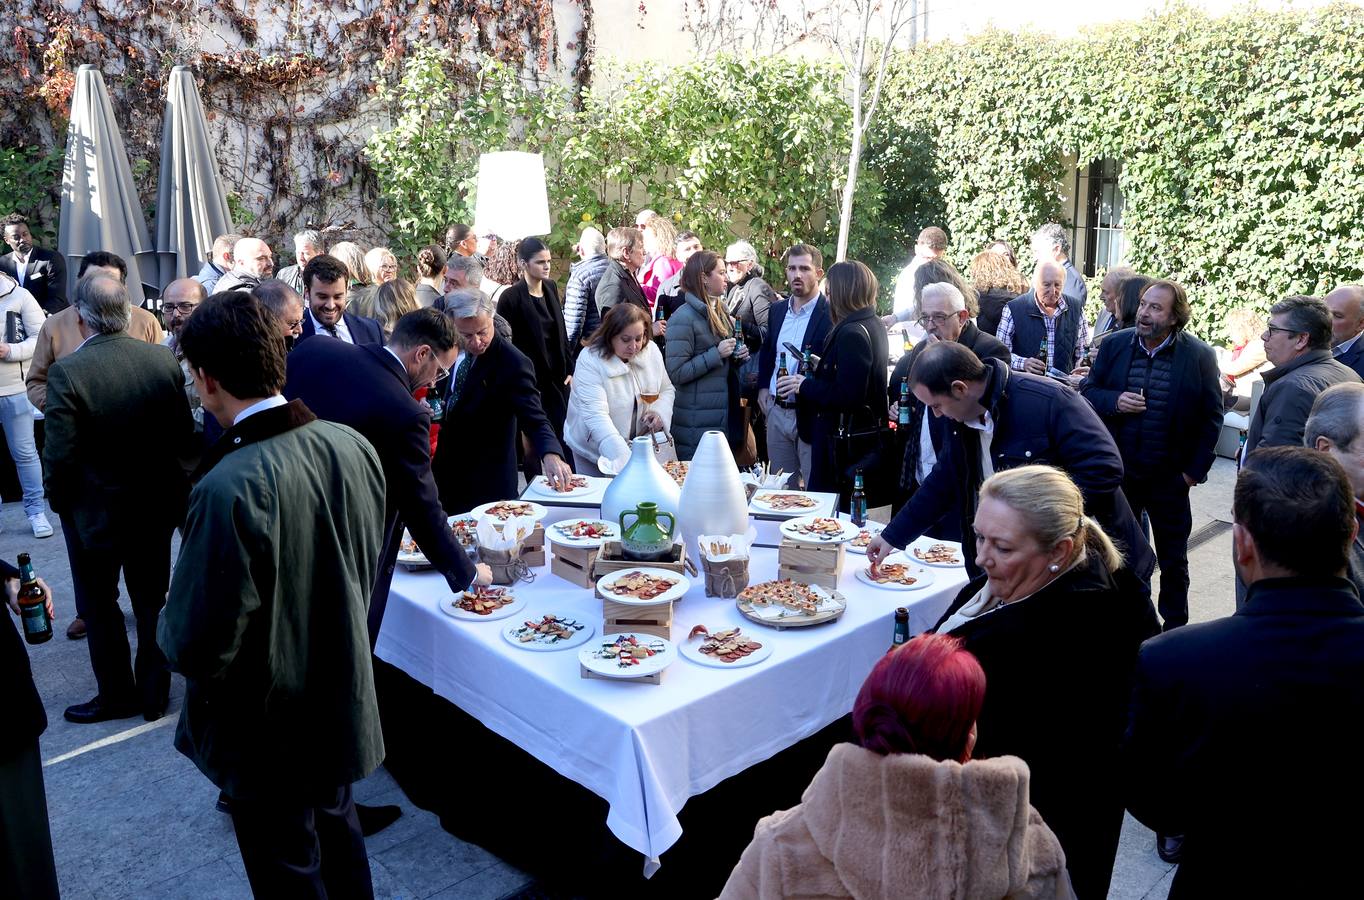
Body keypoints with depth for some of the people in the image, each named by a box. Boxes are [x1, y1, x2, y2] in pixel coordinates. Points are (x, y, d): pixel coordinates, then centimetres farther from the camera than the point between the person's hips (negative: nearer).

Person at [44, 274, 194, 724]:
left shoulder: (68, 371, -21)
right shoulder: (165, 361, -10)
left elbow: (60, 455, -20)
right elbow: (185, 438, -5)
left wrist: (60, 501, -2)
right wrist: (165, 481, 10)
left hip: (95, 511, -4)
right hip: (157, 505, 4)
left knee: (100, 606, 16)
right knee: (151, 601, 18)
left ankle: (117, 695, 29)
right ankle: (154, 694, 30)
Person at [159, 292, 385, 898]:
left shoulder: (229, 489, -33)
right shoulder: (353, 446, -12)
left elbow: (197, 647, -25)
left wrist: (169, 628, -4)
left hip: (267, 731, -6)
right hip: (341, 704, 6)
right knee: (338, 831, 29)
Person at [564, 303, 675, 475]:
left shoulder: (651, 351, -5)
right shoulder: (590, 361, -22)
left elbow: (667, 390, 10)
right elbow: (596, 415, -31)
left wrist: (660, 413, -14)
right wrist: (624, 459, -42)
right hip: (597, 450, -4)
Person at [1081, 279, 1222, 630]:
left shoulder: (1199, 355, -10)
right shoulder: (1114, 345, -3)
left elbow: (1211, 416, -4)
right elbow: (1088, 391, 4)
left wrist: (1196, 469, -6)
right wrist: (1114, 401, -18)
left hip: (1169, 476, -2)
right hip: (1118, 470, 2)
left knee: (1173, 558, 13)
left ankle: (1175, 625, 28)